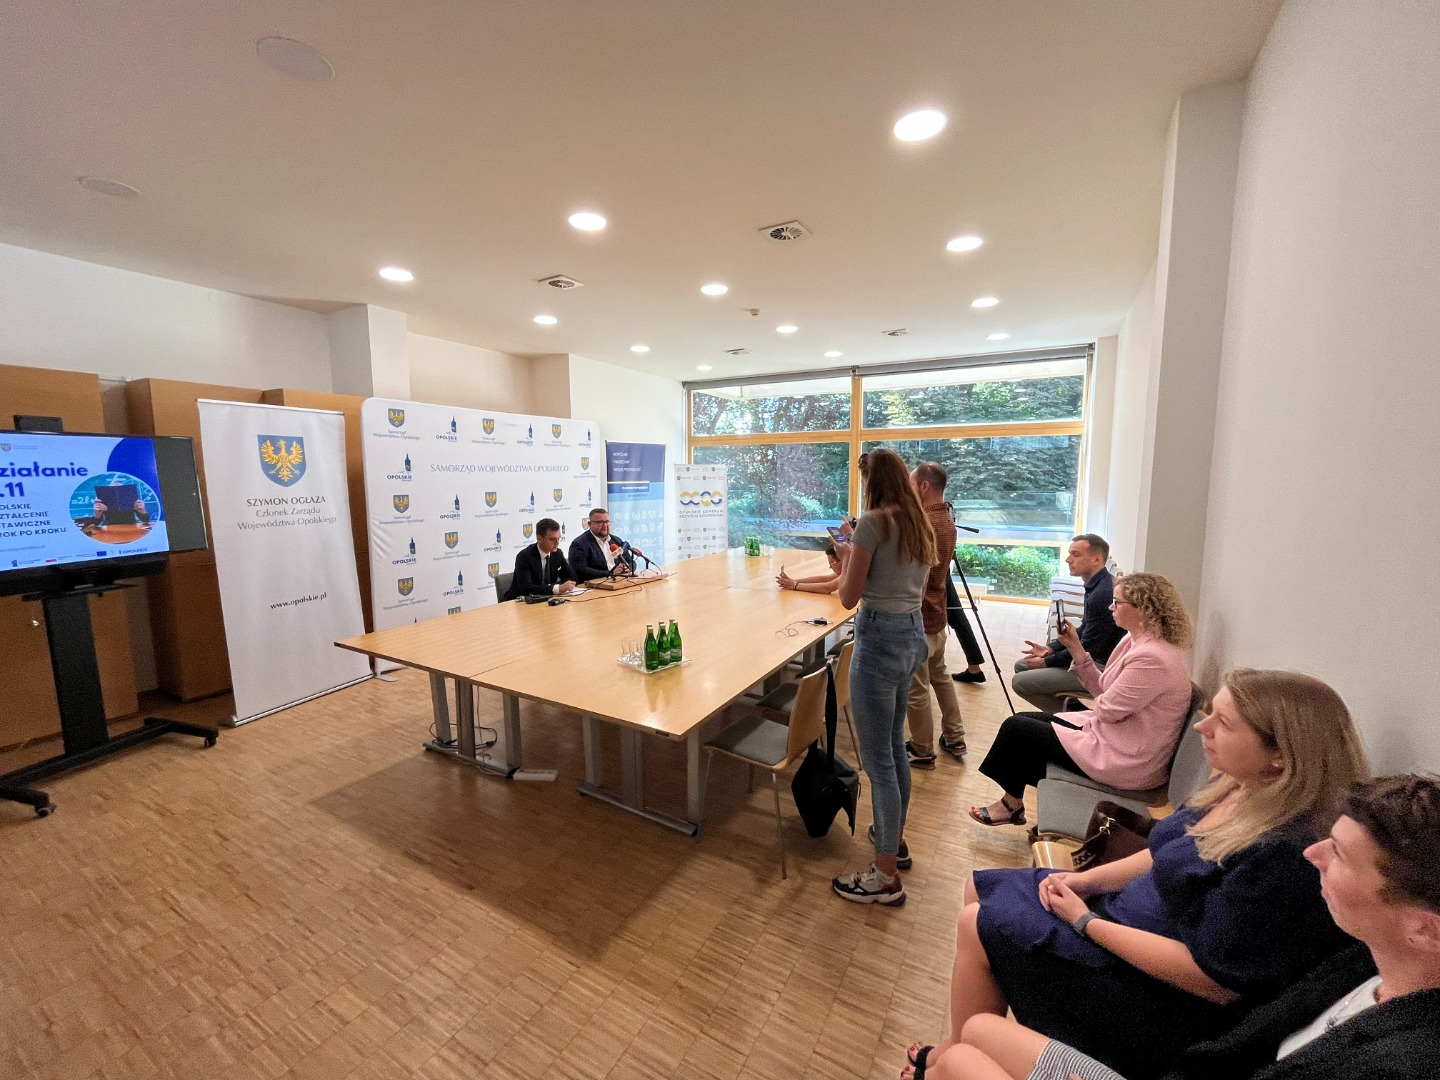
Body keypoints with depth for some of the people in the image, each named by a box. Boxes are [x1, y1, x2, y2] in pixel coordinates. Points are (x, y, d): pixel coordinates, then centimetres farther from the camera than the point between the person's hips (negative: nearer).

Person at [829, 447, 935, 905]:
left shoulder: (872, 522, -14)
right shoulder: (921, 525, 10)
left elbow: (849, 597, -12)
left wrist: (845, 556, 5)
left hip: (879, 640, -9)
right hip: (912, 635, 9)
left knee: (878, 760, 2)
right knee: (895, 748, 23)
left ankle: (886, 877, 16)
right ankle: (896, 841, 41)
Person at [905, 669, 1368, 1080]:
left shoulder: (1285, 854, -32)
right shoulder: (1238, 787, -4)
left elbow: (1212, 979, -27)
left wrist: (1085, 921, -18)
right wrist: (1088, 879, -2)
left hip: (1161, 1003, -8)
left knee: (979, 928, -8)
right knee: (983, 889, 9)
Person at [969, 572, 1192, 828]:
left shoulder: (1151, 658, -28)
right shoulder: (1135, 641, 4)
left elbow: (1106, 709, -22)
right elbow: (1102, 689, 7)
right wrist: (1075, 647, 0)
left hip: (1124, 761, -10)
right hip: (1107, 732, 10)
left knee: (1015, 728, -3)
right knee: (1023, 719, 11)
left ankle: (1012, 804, 23)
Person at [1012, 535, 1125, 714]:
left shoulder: (1103, 594, -25)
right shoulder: (1095, 586, 7)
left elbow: (1088, 649, -22)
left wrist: (1047, 662, -11)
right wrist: (1050, 649, 8)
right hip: (1090, 659, 10)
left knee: (1020, 682, -15)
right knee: (1022, 665, 11)